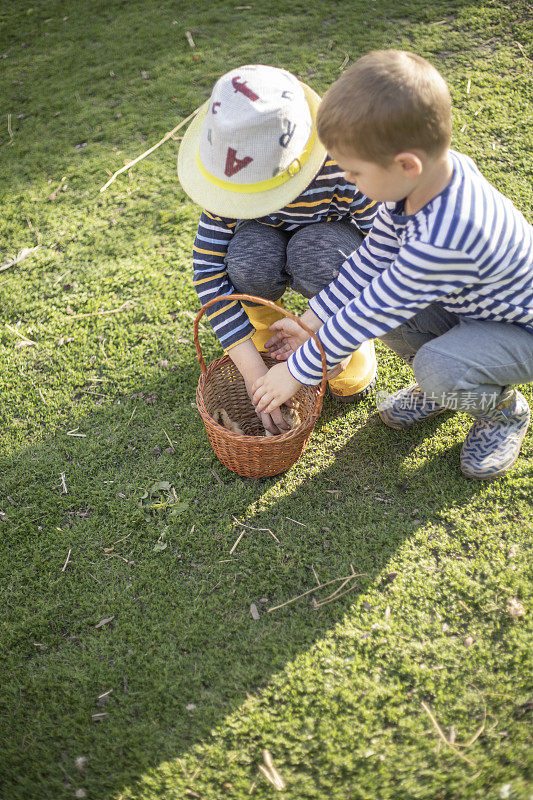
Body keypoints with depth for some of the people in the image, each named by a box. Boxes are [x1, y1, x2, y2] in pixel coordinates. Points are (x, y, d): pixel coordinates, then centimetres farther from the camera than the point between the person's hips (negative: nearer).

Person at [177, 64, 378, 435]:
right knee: (248, 256, -34)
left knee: (314, 254, -38)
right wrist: (253, 370, -32)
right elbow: (209, 269, -25)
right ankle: (264, 323, 0)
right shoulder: (231, 176, -26)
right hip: (275, 241, 2)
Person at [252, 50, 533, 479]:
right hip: (469, 302, 8)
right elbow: (373, 257, -5)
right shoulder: (429, 176, -15)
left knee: (439, 367, -34)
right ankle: (441, 387, 14)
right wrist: (310, 323, -4)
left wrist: (297, 371, -20)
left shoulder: (445, 238, -42)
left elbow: (370, 315, -33)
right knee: (375, 295, -9)